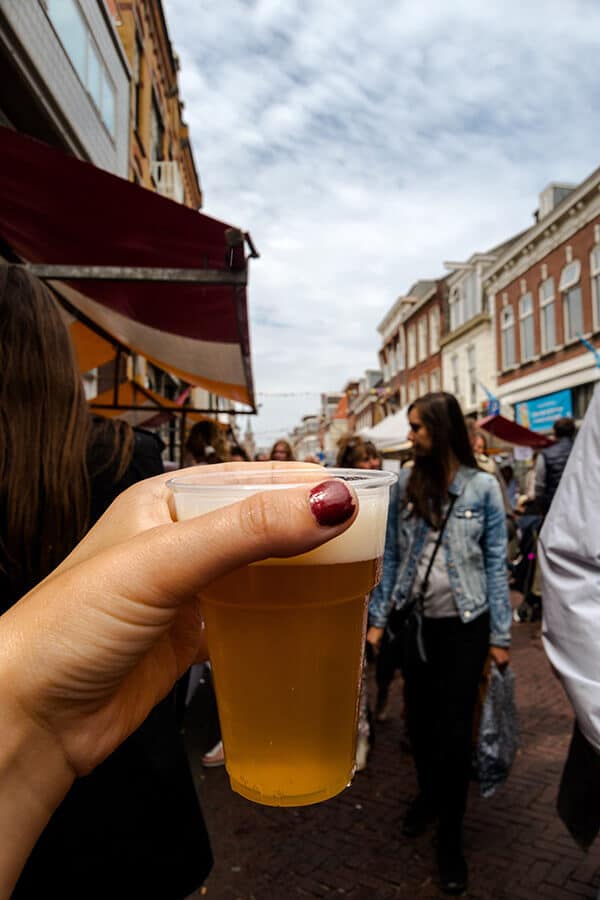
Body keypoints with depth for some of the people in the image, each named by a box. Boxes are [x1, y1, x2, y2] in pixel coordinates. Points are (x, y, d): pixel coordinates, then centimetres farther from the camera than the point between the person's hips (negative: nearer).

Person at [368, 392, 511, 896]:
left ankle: (451, 837, 27)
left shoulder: (482, 487, -9)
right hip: (418, 622, 3)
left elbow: (495, 564, -5)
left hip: (466, 626, -3)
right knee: (419, 720, 16)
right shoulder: (406, 485, -1)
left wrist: (500, 636, -4)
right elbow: (392, 557, 3)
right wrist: (378, 619, 3)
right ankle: (429, 795, 44)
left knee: (453, 730, 6)